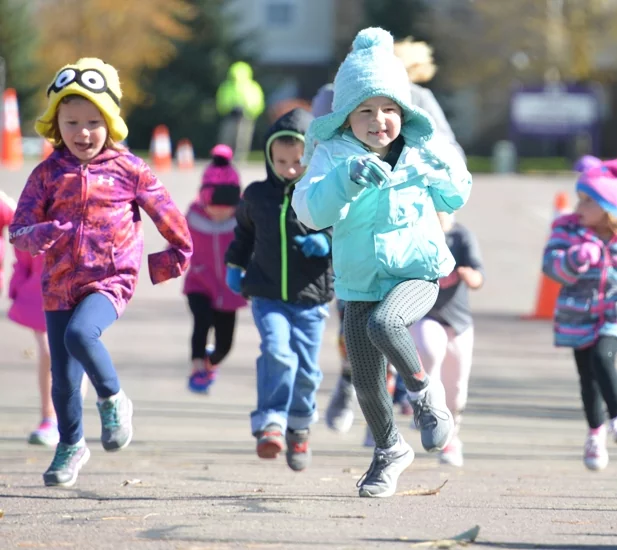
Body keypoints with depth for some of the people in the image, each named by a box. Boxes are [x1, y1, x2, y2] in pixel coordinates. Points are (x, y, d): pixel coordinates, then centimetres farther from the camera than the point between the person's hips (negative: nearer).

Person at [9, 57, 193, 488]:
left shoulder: (129, 170, -2)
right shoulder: (48, 174, 3)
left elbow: (169, 218, 11)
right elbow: (19, 230, -2)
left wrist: (175, 256, 14)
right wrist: (40, 235, -23)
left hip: (110, 279, -3)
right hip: (59, 285, 3)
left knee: (80, 333, -32)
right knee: (63, 379, 6)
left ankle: (113, 399, -8)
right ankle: (71, 446, 30)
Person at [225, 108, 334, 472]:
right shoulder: (257, 196, 5)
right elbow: (244, 231, 24)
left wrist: (328, 243, -19)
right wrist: (235, 265, 21)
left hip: (310, 298, 0)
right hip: (267, 296, 1)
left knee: (306, 369, 7)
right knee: (277, 352, -22)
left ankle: (299, 428, 31)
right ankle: (270, 424, -19)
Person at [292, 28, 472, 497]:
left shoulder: (421, 151, -1)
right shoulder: (333, 156, -7)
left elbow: (457, 197, 13)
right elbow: (313, 211, -21)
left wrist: (435, 173, -9)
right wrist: (348, 177, -37)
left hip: (417, 270, -2)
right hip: (361, 282, 2)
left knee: (384, 324, -34)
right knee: (367, 383, 6)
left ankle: (425, 393, -9)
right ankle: (390, 451, 32)